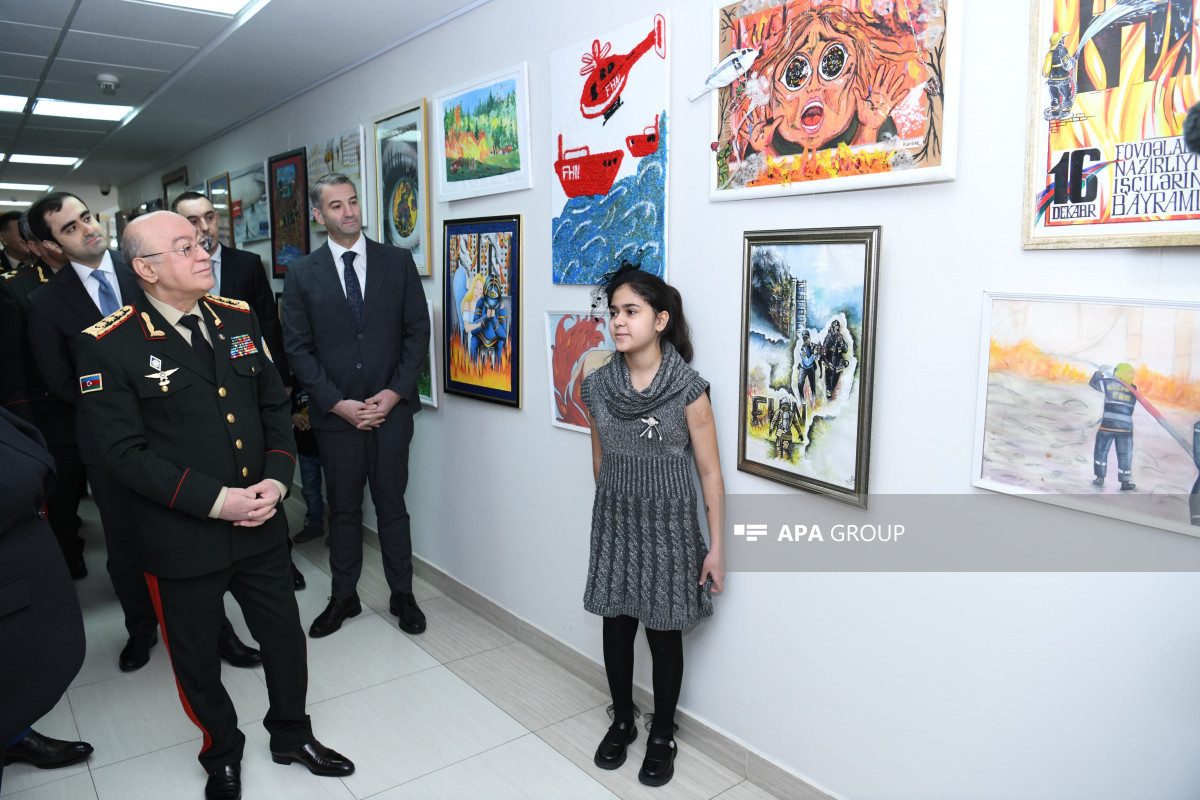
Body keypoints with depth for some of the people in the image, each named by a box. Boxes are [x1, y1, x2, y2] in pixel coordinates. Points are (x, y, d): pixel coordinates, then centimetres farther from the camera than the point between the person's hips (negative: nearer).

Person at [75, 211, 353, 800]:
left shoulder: (238, 318, 2)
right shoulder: (107, 346, -13)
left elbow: (274, 406, 6)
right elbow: (127, 452, -15)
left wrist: (276, 479, -8)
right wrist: (216, 501, -20)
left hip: (262, 525, 4)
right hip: (182, 541, -4)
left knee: (285, 636, 17)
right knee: (197, 658, 17)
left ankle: (291, 735, 43)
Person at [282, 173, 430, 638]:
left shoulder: (398, 262, 2)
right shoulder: (302, 274, 2)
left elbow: (418, 330, 1)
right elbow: (297, 347, -1)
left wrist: (396, 392, -8)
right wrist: (337, 403, -9)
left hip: (391, 409, 0)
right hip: (335, 413, 0)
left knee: (392, 505, 9)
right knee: (343, 509, 12)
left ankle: (402, 594, 24)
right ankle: (343, 596, 28)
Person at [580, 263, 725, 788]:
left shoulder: (688, 389, -15)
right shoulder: (598, 386, -3)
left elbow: (710, 472, -10)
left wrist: (715, 547, -8)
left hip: (668, 524, -3)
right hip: (614, 522, 4)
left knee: (664, 633, 9)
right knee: (616, 625, 14)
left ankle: (662, 737, 31)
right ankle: (622, 721, 38)